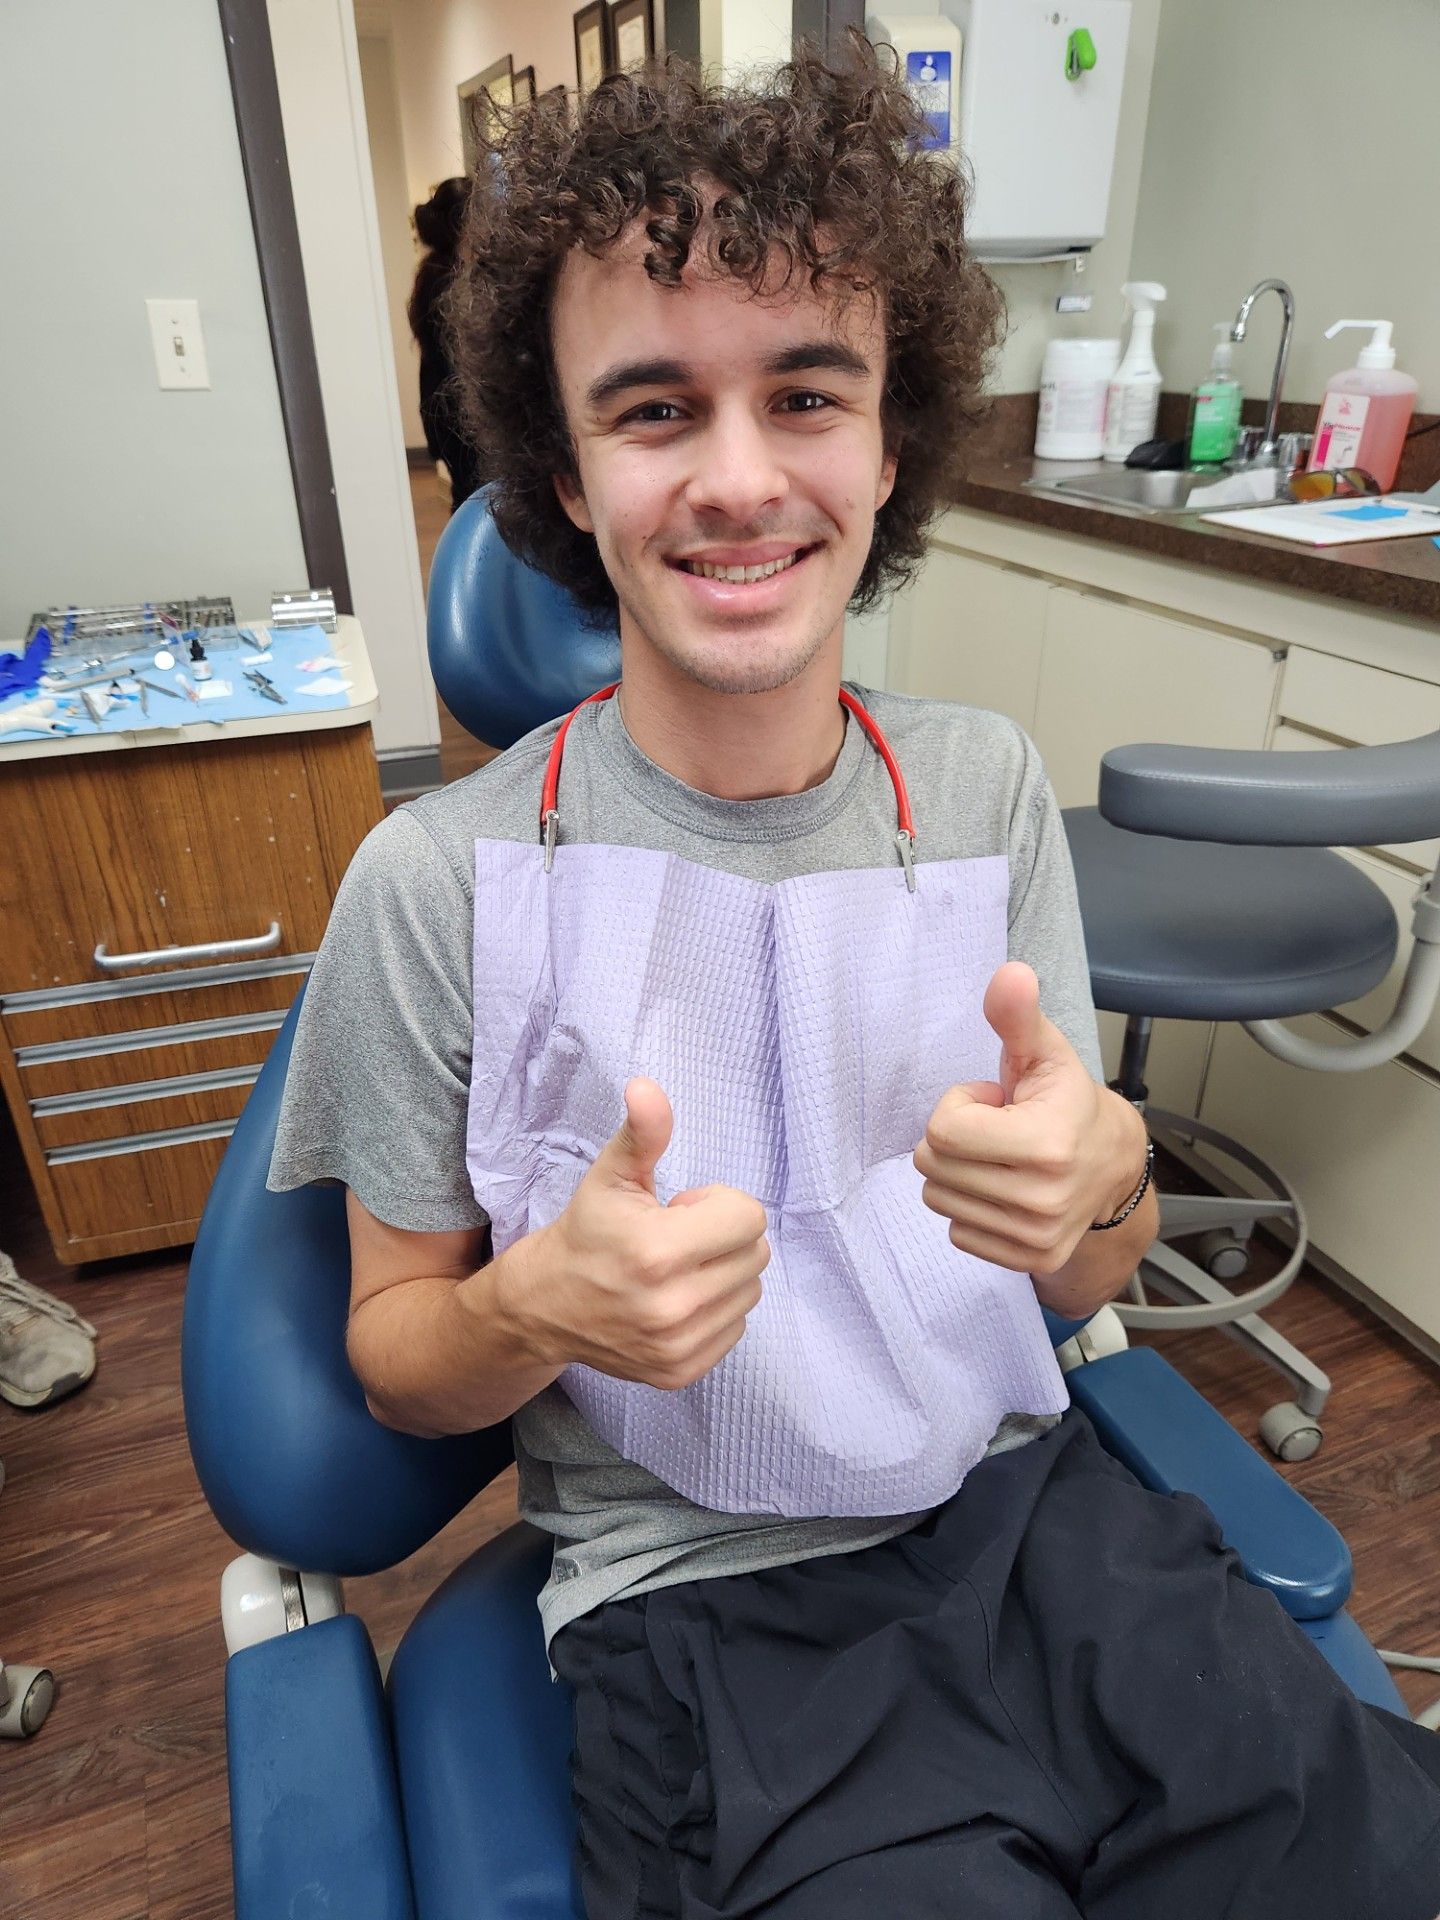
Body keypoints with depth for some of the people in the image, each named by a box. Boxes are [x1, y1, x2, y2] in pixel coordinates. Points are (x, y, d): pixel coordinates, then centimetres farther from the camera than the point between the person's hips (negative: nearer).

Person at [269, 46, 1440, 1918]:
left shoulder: (987, 783, -2)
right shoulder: (442, 881, -12)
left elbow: (1085, 1281, 4)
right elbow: (392, 1353, -1)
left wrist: (1099, 1173, -19)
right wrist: (539, 1306, -22)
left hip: (1025, 1507, 3)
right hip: (703, 1607, -2)